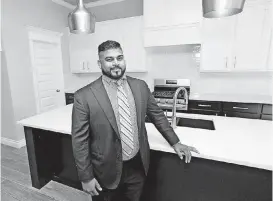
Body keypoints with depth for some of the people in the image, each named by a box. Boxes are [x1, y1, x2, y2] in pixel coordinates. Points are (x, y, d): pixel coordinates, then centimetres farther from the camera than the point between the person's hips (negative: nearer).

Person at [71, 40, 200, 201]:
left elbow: (157, 114, 6)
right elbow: (80, 140, -11)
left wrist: (175, 142, 8)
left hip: (139, 165, 3)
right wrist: (86, 177, -7)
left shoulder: (140, 86, -5)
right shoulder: (84, 96, -16)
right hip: (107, 170, -2)